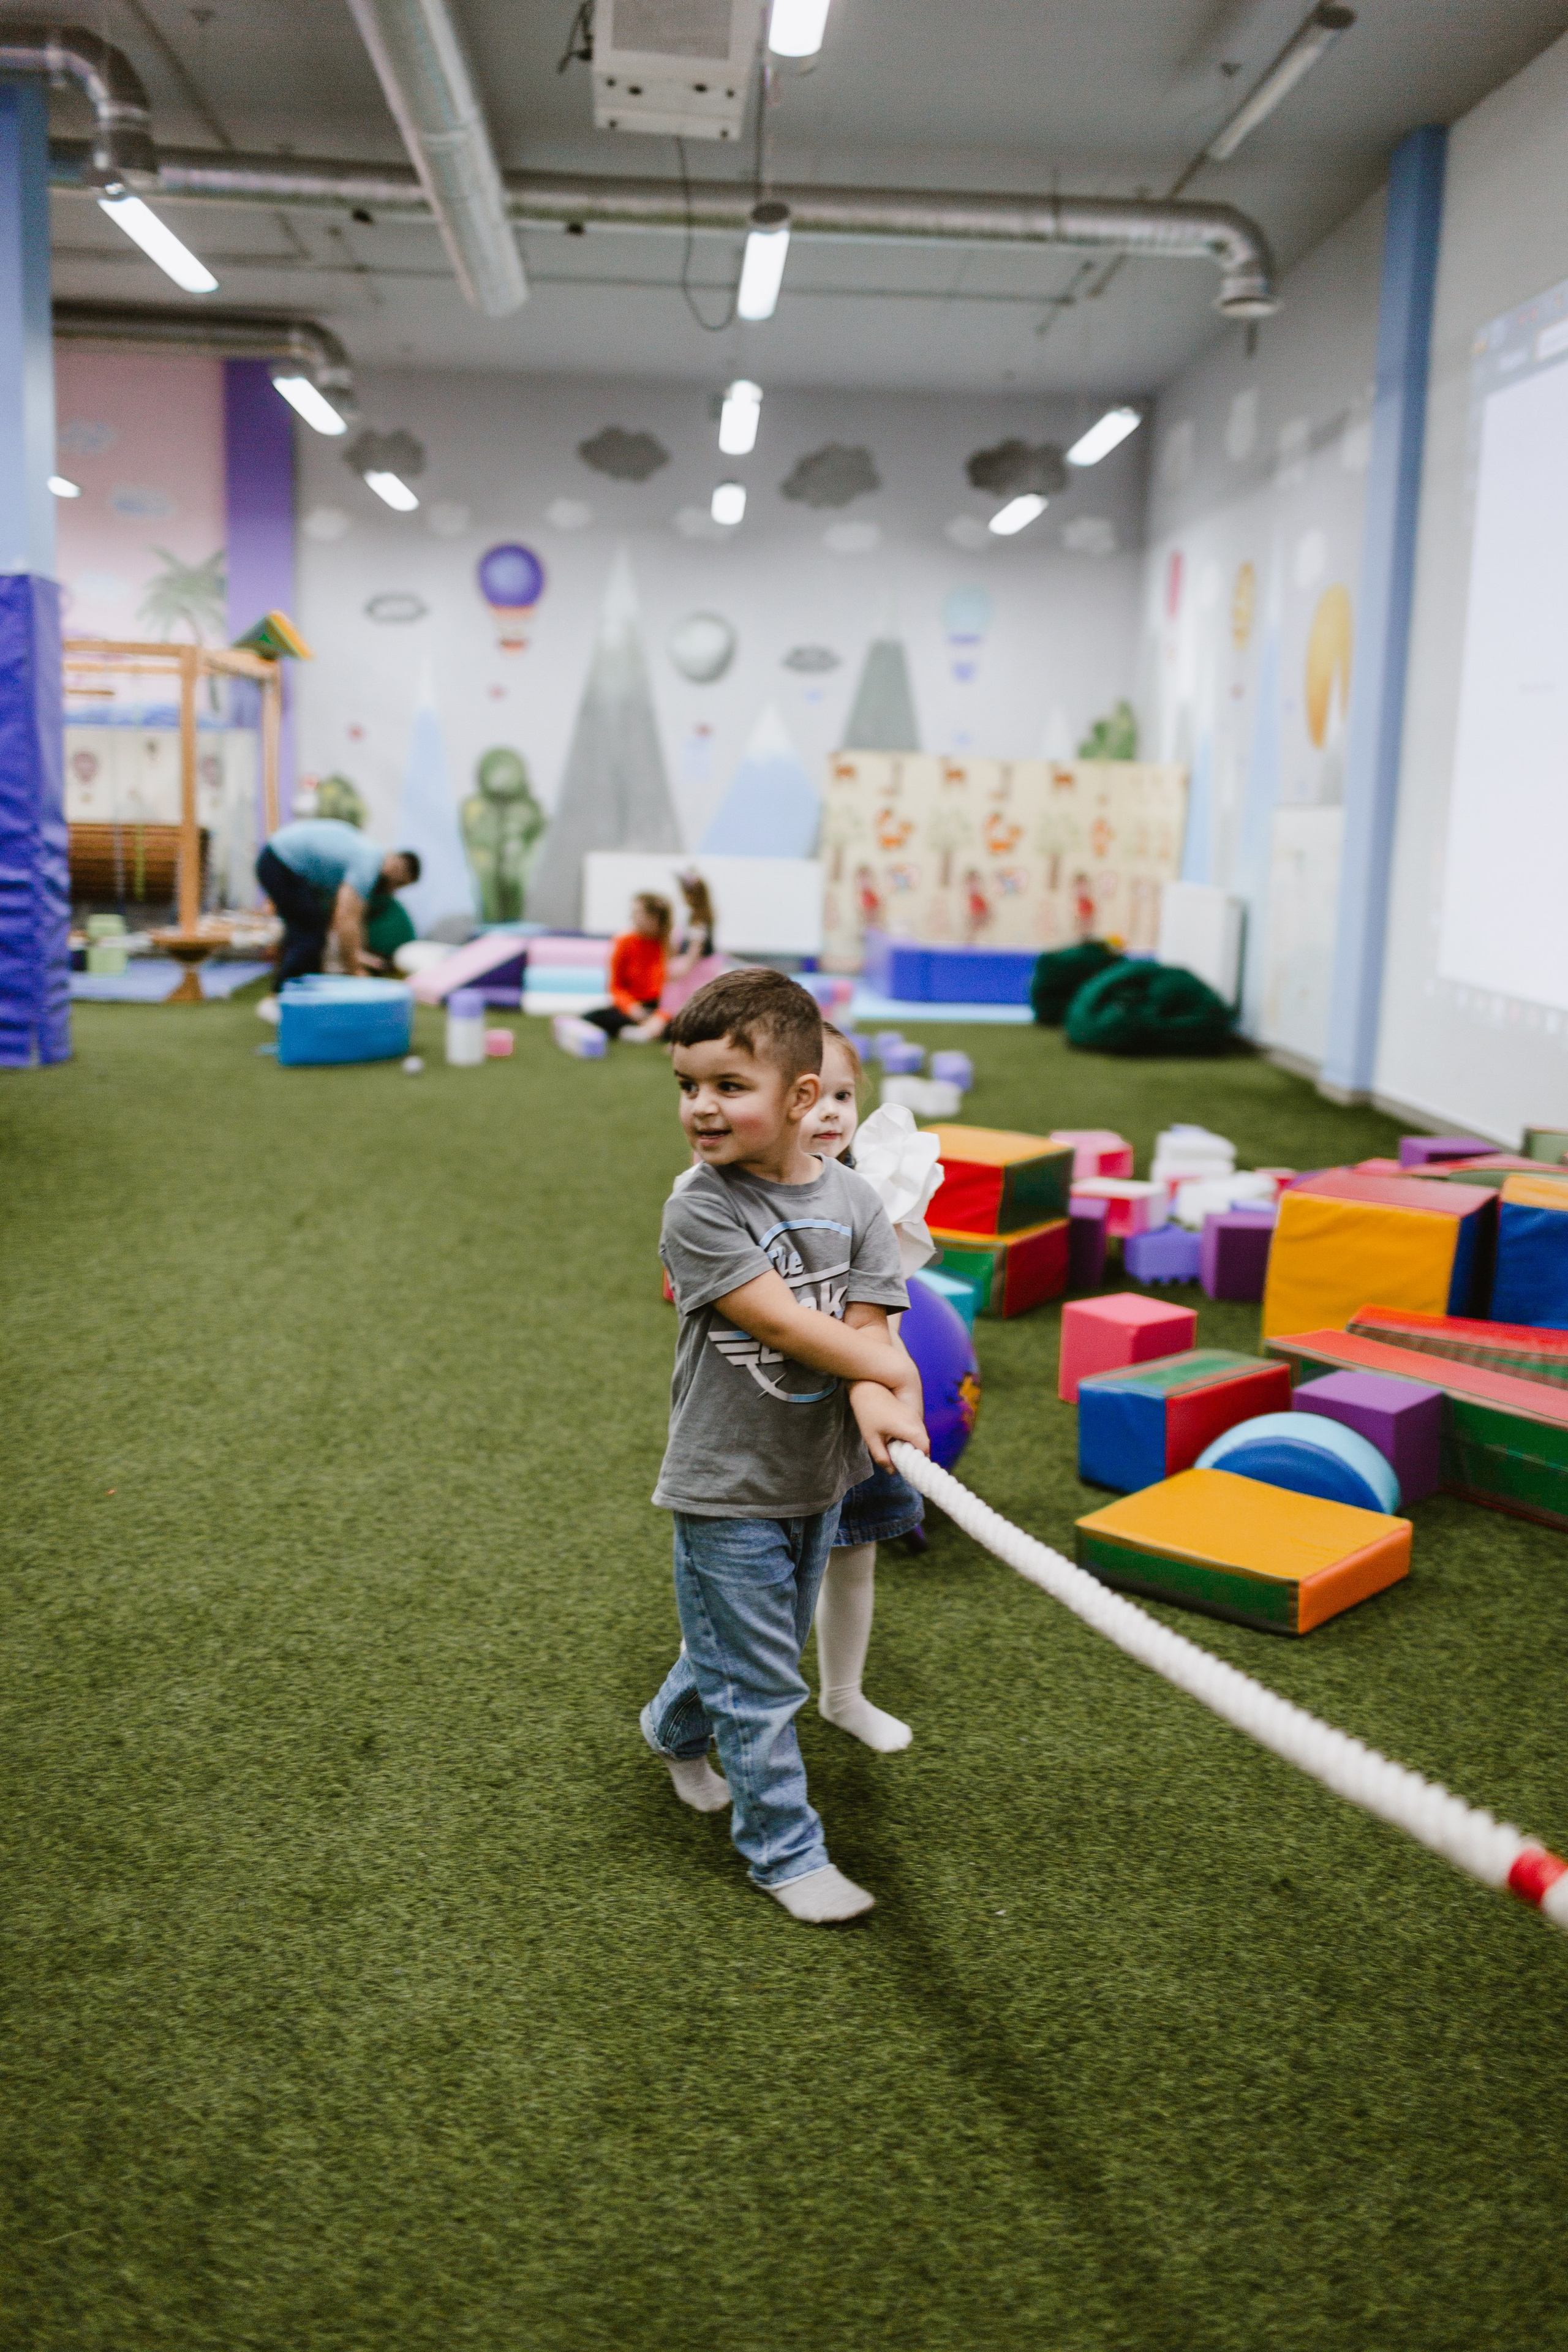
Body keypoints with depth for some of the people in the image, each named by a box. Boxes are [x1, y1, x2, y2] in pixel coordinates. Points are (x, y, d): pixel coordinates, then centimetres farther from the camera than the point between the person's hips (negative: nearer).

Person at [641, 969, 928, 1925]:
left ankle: (676, 1729, 51)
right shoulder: (700, 1210, -17)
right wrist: (897, 1371, -17)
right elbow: (783, 1324, -22)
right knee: (760, 1684, 3)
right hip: (727, 1490, -5)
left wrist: (876, 1405, -28)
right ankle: (787, 1852, 20)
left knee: (758, 1642, 24)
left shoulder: (855, 1201, -3)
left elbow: (861, 1327, -8)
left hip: (819, 1478, 5)